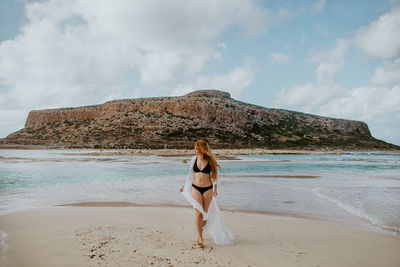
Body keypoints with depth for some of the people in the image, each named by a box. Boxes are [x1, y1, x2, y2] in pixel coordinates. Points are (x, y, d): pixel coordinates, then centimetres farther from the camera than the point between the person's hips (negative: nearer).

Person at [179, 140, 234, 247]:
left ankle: (200, 231, 31)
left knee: (205, 213, 7)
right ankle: (200, 239, 1)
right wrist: (184, 185, 17)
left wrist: (215, 188, -7)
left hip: (208, 189, -1)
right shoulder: (194, 159, 3)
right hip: (196, 188, 1)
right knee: (198, 213, -6)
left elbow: (213, 175, 3)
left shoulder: (210, 160, -4)